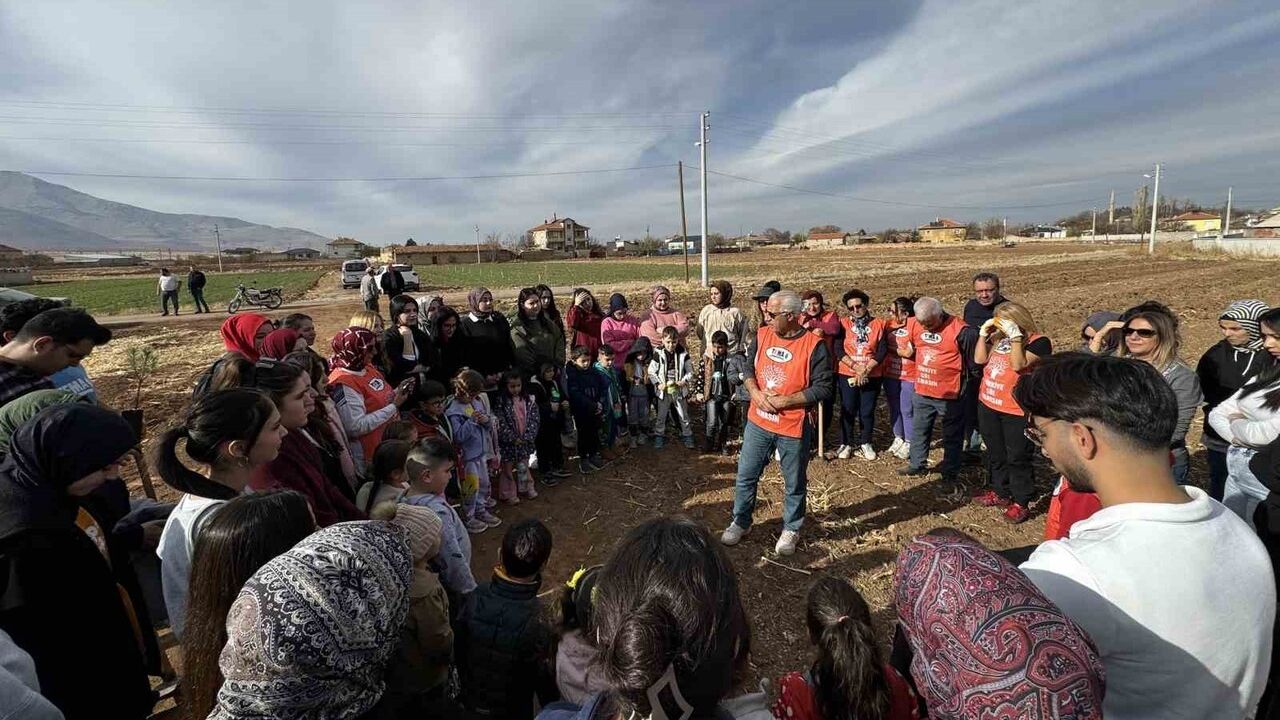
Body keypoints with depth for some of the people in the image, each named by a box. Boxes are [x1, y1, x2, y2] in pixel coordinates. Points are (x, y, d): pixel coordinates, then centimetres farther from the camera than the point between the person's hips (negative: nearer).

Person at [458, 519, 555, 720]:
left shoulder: (475, 598, -26)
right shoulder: (537, 623, -36)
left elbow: (459, 649, -9)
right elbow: (543, 678, -22)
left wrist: (464, 686, 10)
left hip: (471, 698, 3)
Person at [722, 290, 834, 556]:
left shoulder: (813, 345, -16)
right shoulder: (762, 335, -2)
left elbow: (824, 387, -15)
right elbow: (749, 368, 9)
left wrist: (784, 400, -20)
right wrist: (756, 393, -10)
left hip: (793, 428, -4)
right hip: (758, 422, 4)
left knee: (794, 484, 14)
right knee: (746, 476, 14)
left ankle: (791, 529, 36)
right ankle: (740, 522, 34)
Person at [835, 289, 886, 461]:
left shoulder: (878, 324, 1)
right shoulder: (843, 324, 0)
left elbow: (882, 350, -5)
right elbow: (838, 350, -7)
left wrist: (866, 369, -14)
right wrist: (856, 367, -16)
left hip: (872, 376, 0)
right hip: (847, 374, 0)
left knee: (867, 411, 8)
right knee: (848, 410, 6)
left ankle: (865, 443, 25)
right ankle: (846, 443, 19)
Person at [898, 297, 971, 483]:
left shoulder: (959, 330, -19)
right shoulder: (914, 324, -3)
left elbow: (973, 361, -9)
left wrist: (964, 387, -4)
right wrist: (906, 350, 0)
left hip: (949, 395, -5)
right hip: (922, 392, 6)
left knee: (952, 436, 9)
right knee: (919, 430, 18)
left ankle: (950, 473, 23)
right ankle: (918, 464, 34)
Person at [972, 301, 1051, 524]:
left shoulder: (1038, 341, -12)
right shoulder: (998, 337, 7)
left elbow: (1018, 364, -23)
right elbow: (979, 359, 3)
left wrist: (1015, 337, -24)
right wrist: (983, 334, -3)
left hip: (1016, 411, -7)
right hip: (988, 405, 7)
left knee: (1017, 457, 2)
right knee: (995, 454, 19)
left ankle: (1021, 503, 15)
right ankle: (1000, 492, 34)